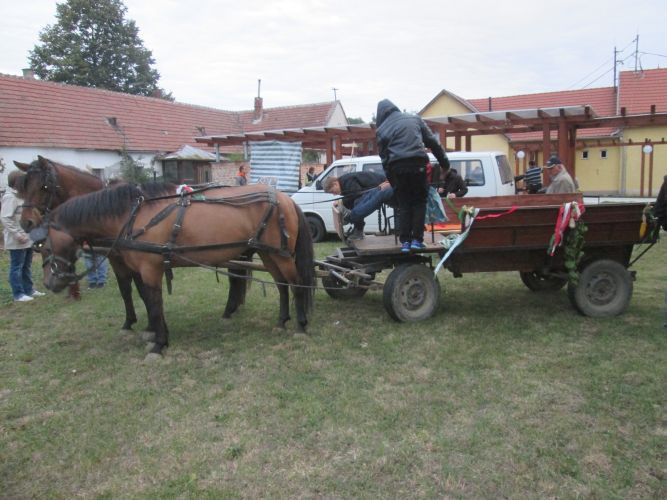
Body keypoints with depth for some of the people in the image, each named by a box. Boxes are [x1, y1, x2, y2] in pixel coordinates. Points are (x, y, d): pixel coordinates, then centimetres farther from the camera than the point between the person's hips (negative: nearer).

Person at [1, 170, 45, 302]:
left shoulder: (20, 195, 13)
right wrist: (17, 234, -25)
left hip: (27, 238, 10)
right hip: (17, 241, -10)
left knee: (27, 266, 18)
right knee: (17, 267, -1)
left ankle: (28, 290, 28)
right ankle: (18, 294, 6)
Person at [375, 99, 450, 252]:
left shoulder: (381, 130, 14)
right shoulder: (414, 119, 18)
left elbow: (384, 158, 11)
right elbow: (432, 142, 16)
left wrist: (392, 182, 16)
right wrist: (444, 163, 19)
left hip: (397, 168, 0)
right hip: (417, 164, 0)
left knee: (404, 205, 11)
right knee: (419, 202, 11)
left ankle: (405, 241, 8)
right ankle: (416, 239, 5)